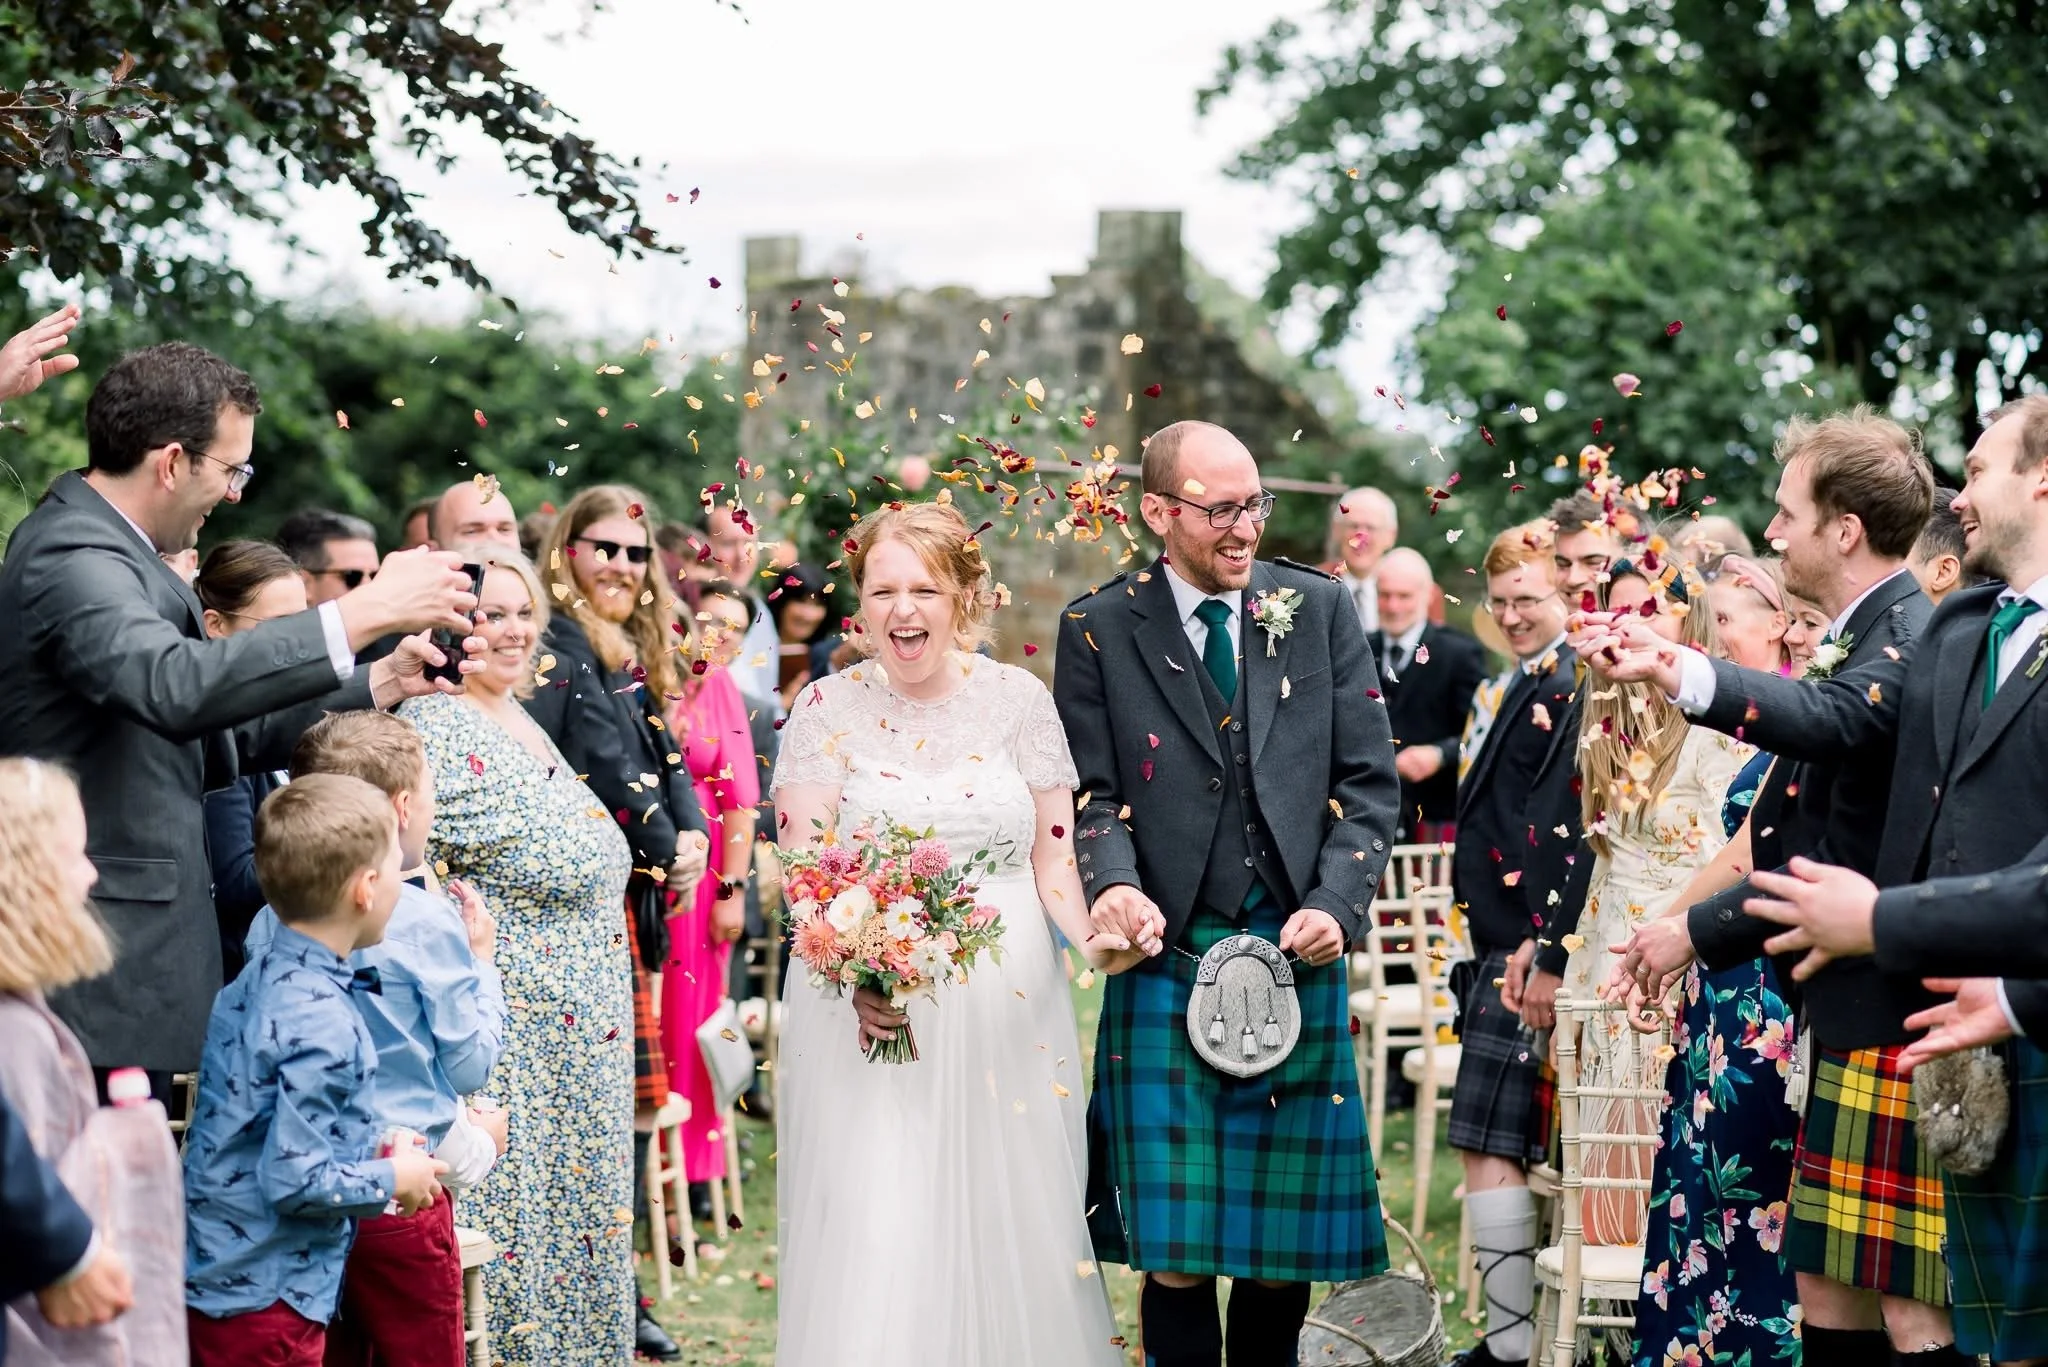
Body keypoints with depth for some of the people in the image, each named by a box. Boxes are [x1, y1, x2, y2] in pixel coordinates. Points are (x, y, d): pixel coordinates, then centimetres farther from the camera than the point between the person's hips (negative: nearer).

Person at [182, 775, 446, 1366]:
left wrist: (369, 1147, 9)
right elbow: (295, 1181, -23)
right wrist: (391, 1178, -9)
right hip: (264, 1303, -9)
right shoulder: (324, 1026, -22)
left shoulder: (251, 984, 5)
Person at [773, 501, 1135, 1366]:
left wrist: (1089, 939, -14)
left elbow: (1053, 853, 6)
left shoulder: (1017, 699, 4)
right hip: (866, 999, -1)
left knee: (1010, 1228, 3)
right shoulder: (827, 708, 0)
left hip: (1007, 1005, 1)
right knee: (876, 1239, -5)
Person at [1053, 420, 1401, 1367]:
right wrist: (1115, 884, -19)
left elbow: (1370, 782, 7)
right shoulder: (1098, 629, 4)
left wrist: (1337, 906, -7)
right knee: (1176, 1251, -2)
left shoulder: (1319, 610, 8)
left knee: (1286, 1244, 7)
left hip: (1298, 957, 2)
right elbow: (1092, 793, 2)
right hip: (1167, 962, -2)